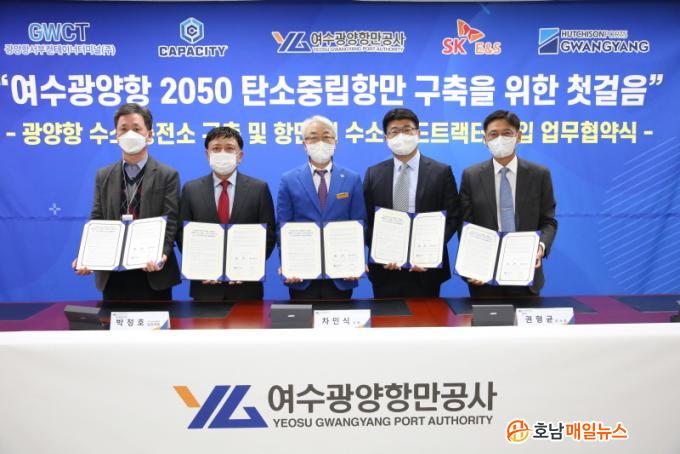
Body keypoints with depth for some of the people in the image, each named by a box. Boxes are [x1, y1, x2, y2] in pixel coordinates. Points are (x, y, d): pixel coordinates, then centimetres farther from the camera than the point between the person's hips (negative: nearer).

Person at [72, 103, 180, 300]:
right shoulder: (103, 176, 11)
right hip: (112, 275, 3)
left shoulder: (168, 175, -1)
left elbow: (169, 222, -9)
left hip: (152, 273, -3)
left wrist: (161, 254, -26)